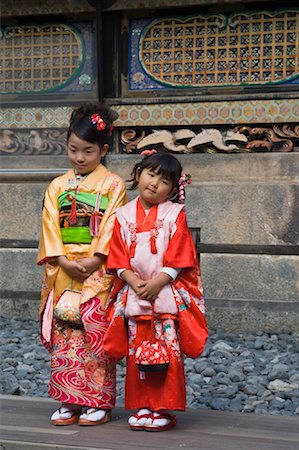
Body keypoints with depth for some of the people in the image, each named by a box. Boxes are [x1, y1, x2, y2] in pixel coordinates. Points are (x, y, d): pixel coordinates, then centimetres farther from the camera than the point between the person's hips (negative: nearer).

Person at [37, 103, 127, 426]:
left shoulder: (112, 185, 1)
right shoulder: (57, 187, 12)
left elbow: (111, 227, -7)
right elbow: (50, 227, 4)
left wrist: (93, 260, -17)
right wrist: (63, 260, -10)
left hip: (98, 272, -4)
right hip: (62, 272, 4)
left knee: (97, 334, -4)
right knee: (64, 335, 2)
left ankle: (98, 403, 4)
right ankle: (69, 402, 9)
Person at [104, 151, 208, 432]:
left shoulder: (174, 215, -1)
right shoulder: (124, 215, 6)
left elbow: (177, 258, -7)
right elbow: (118, 259, 3)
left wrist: (157, 282, -16)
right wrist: (135, 282, -11)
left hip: (167, 294, -3)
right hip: (133, 296, 3)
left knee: (168, 353, -2)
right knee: (136, 353, 7)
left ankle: (164, 408, 6)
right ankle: (142, 406, 16)